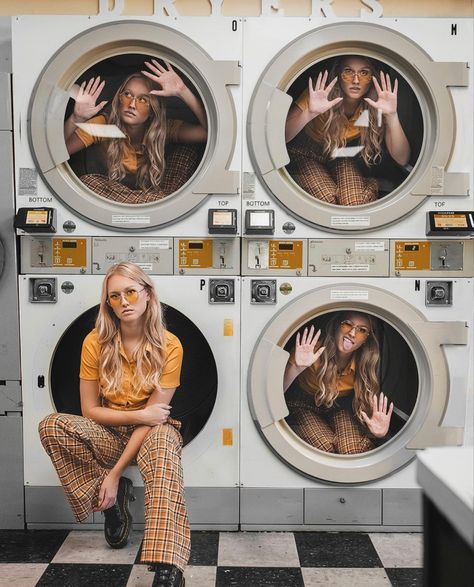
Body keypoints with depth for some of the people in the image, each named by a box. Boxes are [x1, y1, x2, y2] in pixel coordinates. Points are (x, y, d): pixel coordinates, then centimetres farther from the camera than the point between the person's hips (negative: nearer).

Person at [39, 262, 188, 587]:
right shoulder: (96, 343, -8)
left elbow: (154, 416, -15)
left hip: (152, 431, -2)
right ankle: (114, 496, -9)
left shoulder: (169, 346, -13)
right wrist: (139, 415, -18)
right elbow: (90, 410, -4)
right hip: (109, 434, 3)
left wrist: (115, 473, -19)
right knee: (52, 426, -25)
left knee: (164, 441, -39)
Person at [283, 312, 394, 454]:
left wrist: (378, 432, -34)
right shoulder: (313, 350, -27)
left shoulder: (364, 366, -18)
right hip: (303, 406, -2)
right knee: (326, 447, -29)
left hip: (341, 408, 2)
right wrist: (296, 368, -48)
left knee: (354, 450, -26)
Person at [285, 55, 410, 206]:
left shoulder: (376, 107, -18)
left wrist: (392, 116, -38)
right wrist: (309, 113, -49)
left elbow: (402, 160, -24)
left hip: (344, 157, 2)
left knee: (357, 202, -27)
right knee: (328, 199, -28)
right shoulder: (320, 97, -25)